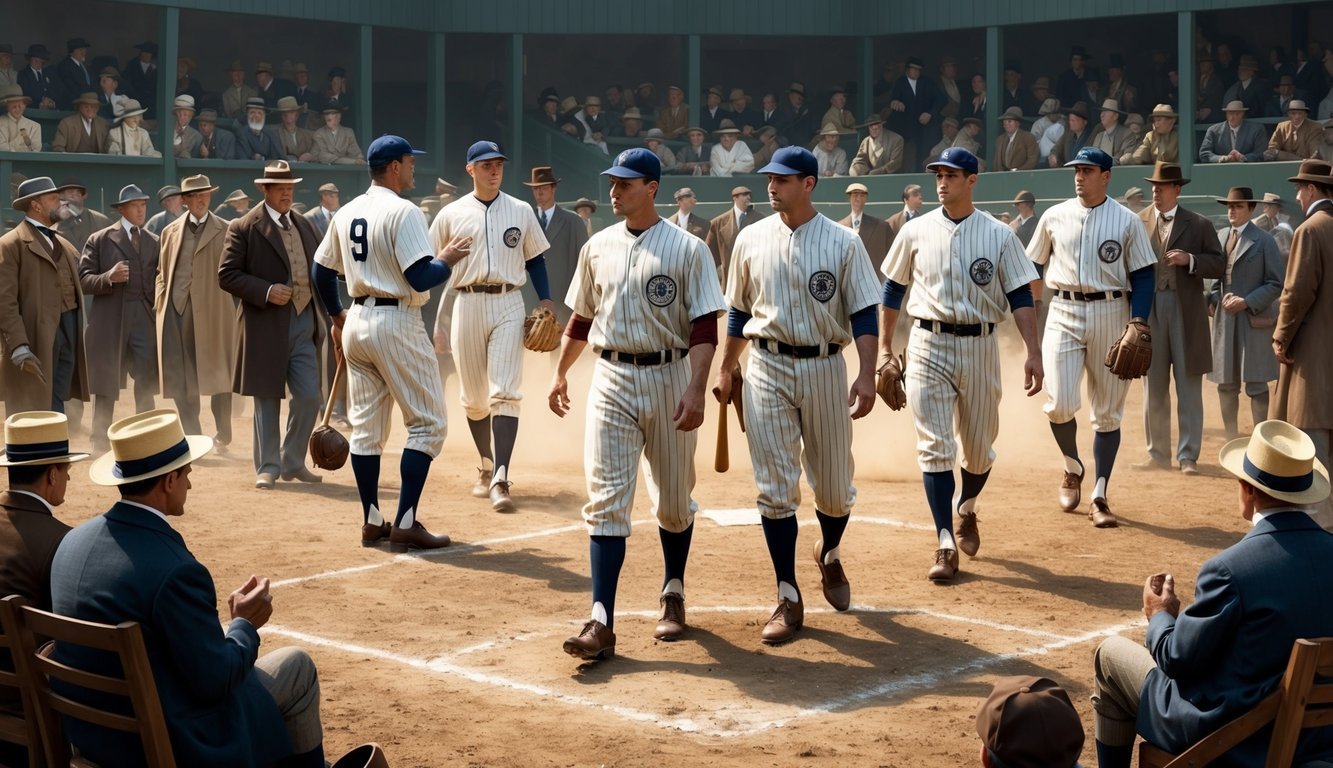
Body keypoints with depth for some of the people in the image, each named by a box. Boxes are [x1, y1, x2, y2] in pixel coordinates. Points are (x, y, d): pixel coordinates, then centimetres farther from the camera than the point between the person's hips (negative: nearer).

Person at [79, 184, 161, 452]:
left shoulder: (154, 242, 13)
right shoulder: (99, 240, 3)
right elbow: (84, 281, -4)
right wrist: (109, 277, -20)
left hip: (145, 319, 2)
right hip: (110, 321, -2)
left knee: (146, 388, 1)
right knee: (106, 389, 4)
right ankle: (100, 446, 13)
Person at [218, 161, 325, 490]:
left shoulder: (304, 225, 14)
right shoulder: (244, 228, -5)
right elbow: (227, 275, -10)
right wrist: (265, 291, -19)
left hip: (304, 322, 5)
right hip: (266, 325, -5)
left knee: (309, 397, 3)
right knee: (267, 398, 2)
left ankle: (292, 462, 19)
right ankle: (267, 468, 12)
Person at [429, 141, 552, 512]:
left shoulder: (521, 211, 8)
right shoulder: (451, 214, 5)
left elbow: (535, 257, 14)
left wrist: (546, 300, 1)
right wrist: (437, 319, 1)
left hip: (509, 305, -1)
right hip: (467, 305, 1)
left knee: (504, 393, -12)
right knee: (473, 396, 7)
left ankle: (500, 480, -18)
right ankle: (487, 466, 26)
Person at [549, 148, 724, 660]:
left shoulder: (687, 249, -6)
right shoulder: (598, 247, 7)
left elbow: (704, 327, -11)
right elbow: (582, 317, 19)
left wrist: (695, 389, -21)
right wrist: (560, 374, 21)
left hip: (668, 378, -2)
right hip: (611, 380, 2)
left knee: (674, 500, 11)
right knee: (606, 501, -7)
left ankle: (673, 596, 34)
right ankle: (601, 623, -11)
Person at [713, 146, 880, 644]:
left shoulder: (843, 242, -3)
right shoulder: (751, 240, 5)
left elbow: (863, 314, -6)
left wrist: (867, 375, -17)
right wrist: (727, 370, 15)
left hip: (824, 367, -1)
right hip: (767, 370, 1)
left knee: (834, 485, 7)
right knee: (776, 489, -3)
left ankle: (830, 556, 39)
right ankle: (789, 599, 5)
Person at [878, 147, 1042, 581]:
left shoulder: (998, 235, 1)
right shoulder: (917, 232, 4)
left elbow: (1020, 297, -2)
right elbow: (893, 289, 13)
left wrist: (1033, 352, -12)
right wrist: (884, 347, 12)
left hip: (980, 346, 0)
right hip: (929, 345, 0)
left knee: (979, 447, 9)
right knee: (935, 447, -8)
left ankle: (967, 511, 39)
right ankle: (946, 545, -7)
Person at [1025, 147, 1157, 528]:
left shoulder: (1127, 221, 1)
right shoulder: (1054, 216, 7)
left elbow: (1143, 275, 0)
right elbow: (1033, 266, 14)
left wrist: (1138, 322, -12)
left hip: (1110, 314, -1)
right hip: (1063, 314, 1)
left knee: (1108, 411, 3)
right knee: (1060, 404, -12)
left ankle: (1099, 497, 11)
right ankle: (1072, 468, 17)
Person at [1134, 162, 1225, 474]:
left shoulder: (1198, 225, 1)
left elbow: (1219, 264, 0)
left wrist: (1191, 259, -16)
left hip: (1186, 313, -2)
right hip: (1149, 311, 2)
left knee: (1188, 387, 1)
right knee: (1153, 388, 9)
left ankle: (1188, 456, 6)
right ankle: (1158, 454, 19)